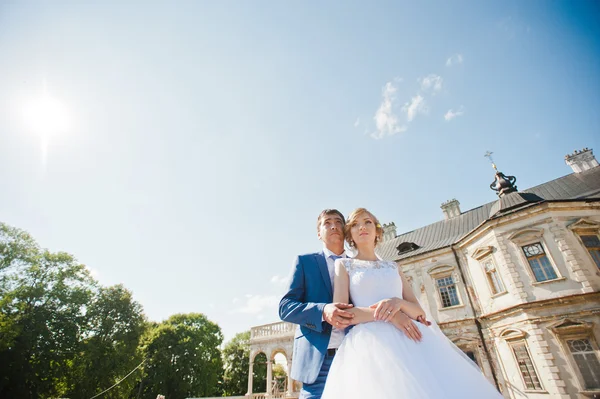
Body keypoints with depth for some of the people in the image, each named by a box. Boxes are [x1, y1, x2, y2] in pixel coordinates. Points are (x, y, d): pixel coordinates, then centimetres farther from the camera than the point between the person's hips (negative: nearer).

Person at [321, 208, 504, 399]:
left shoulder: (393, 267, 20)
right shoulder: (344, 264, 8)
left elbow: (419, 312, 12)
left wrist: (398, 303, -11)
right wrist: (385, 313, -14)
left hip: (408, 340, 4)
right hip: (370, 342, -4)